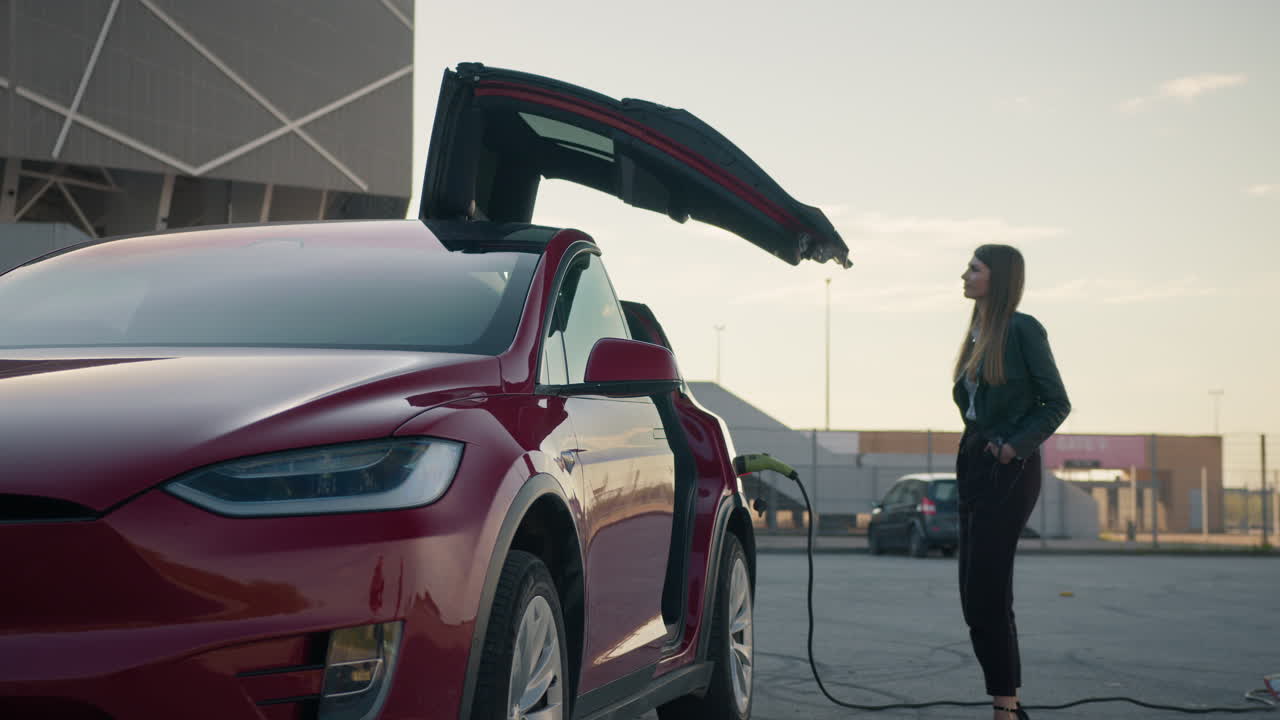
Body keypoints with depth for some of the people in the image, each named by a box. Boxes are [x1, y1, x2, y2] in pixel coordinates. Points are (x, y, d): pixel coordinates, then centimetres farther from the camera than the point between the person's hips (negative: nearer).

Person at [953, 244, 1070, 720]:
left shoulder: (1022, 329, -9)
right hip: (974, 464, 9)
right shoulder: (977, 335, 16)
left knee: (986, 593, -11)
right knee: (978, 594, 9)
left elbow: (1056, 403, -9)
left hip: (1009, 469, -9)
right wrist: (980, 442, 10)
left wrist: (1014, 445, -16)